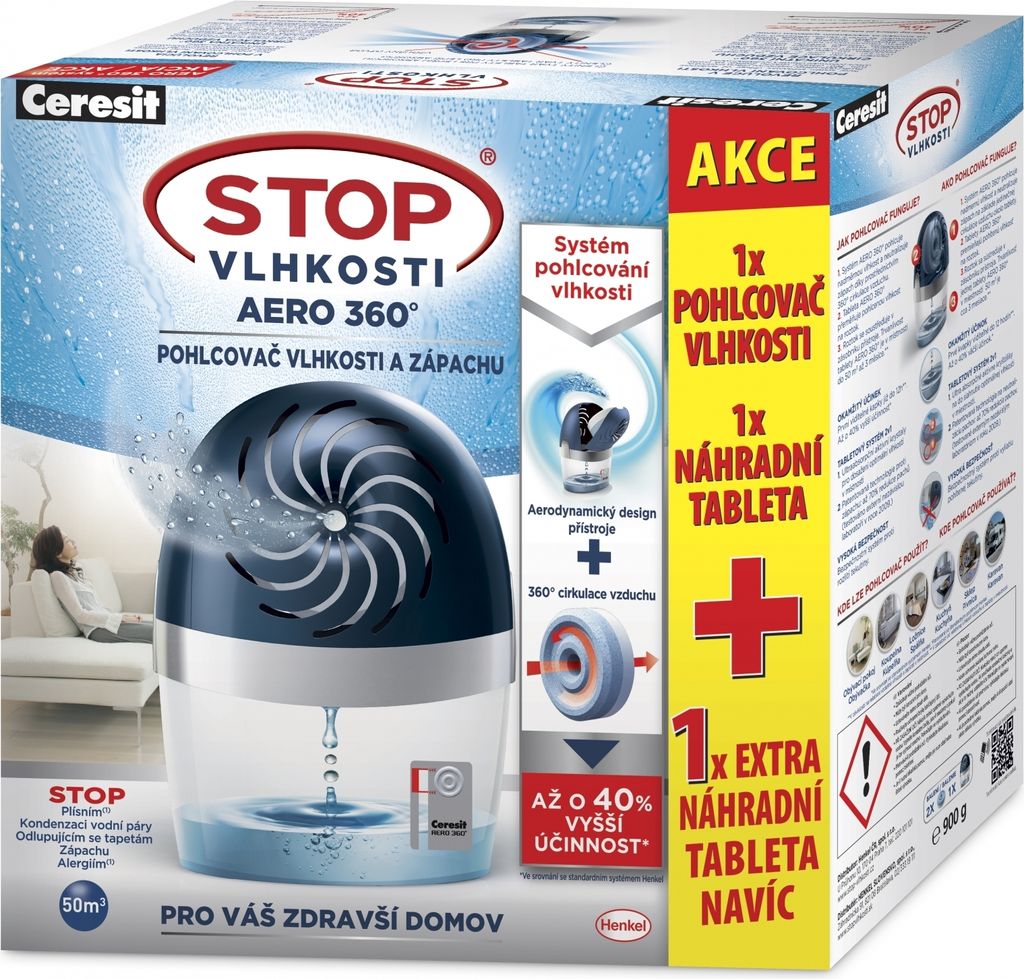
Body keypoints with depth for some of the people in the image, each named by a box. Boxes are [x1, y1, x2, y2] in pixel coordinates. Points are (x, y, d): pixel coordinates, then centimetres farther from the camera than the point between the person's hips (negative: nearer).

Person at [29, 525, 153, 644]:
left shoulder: (76, 570, 20)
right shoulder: (58, 577, -7)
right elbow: (79, 614, -13)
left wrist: (123, 616, 4)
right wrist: (121, 618, -13)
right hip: (97, 630, -9)